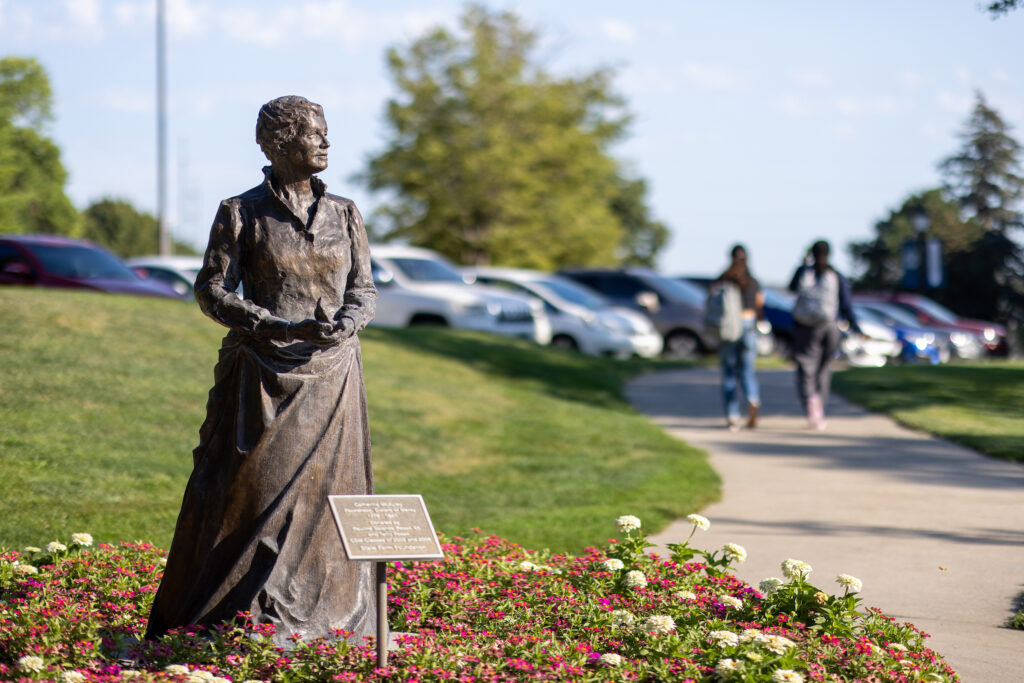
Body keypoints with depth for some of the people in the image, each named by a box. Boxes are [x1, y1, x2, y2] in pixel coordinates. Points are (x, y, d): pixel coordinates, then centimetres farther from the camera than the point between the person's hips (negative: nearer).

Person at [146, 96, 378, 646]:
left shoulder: (343, 214, 9)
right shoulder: (241, 213, -3)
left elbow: (364, 289, 10)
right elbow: (212, 291, -5)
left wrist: (345, 325, -14)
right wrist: (283, 327, -16)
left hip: (330, 374, 4)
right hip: (263, 373, -3)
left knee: (324, 490, 5)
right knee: (252, 492, -4)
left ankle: (322, 617, 14)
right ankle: (239, 617, 4)